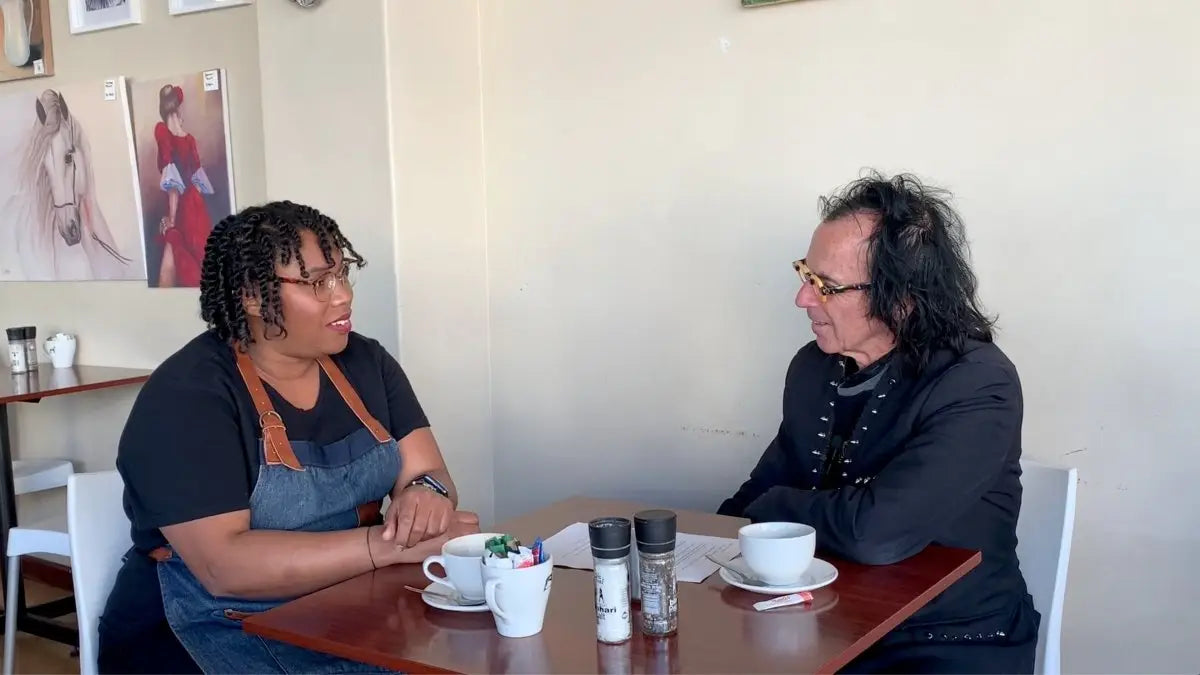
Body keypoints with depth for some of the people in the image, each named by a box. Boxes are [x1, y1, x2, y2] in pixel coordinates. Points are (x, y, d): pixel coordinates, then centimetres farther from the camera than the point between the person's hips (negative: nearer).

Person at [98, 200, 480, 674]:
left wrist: (426, 495, -23)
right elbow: (223, 565, -23)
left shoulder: (366, 363, 5)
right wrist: (389, 544, -29)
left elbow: (429, 475, 1)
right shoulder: (186, 395, -14)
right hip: (218, 637, -5)